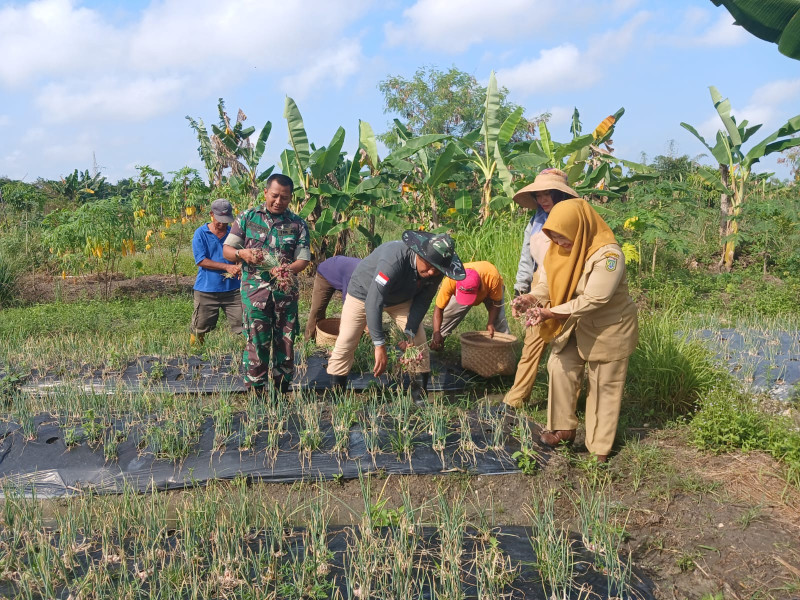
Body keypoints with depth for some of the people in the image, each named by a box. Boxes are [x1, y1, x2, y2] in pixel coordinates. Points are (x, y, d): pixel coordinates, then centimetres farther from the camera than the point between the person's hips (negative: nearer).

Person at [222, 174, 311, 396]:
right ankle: (255, 392, 3)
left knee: (285, 341, 6)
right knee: (257, 340, -6)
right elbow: (227, 249, 6)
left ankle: (282, 390, 19)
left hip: (286, 289, 2)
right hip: (255, 288, -2)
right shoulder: (247, 218, 6)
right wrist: (241, 254, -17)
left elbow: (303, 259, 1)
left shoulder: (298, 224, 7)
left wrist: (287, 270, -20)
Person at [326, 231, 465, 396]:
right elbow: (373, 302, -46)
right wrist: (379, 346, -46)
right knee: (345, 343, -8)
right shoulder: (395, 259, -44)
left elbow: (422, 302, -12)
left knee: (419, 340, -5)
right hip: (364, 293, -4)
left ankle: (420, 395, 8)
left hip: (401, 298, 5)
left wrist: (411, 334, -24)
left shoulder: (436, 271, -24)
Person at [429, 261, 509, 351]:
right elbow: (439, 308, -35)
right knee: (446, 315, -8)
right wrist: (437, 333, -46)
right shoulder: (451, 280, -44)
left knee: (499, 319, -19)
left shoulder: (492, 276, -46)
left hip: (489, 292, -1)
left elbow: (496, 302, -27)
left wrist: (490, 323, -39)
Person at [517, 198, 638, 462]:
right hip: (575, 324, 7)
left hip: (609, 328, -7)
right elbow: (548, 281, -8)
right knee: (560, 368, 9)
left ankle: (599, 447, 22)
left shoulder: (608, 255, -31)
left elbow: (593, 300, -33)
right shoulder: (561, 248, -9)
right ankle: (564, 428, 27)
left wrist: (551, 313, -34)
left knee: (604, 386, 6)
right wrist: (532, 298, -30)